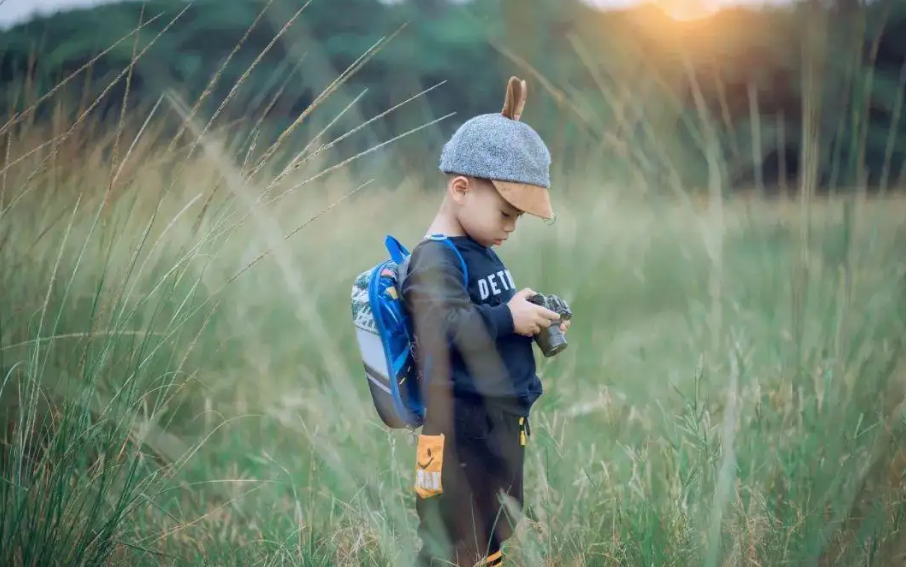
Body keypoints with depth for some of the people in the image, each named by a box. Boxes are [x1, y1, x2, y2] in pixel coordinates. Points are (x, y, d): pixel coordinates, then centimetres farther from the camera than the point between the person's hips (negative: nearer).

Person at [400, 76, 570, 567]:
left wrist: (533, 319, 7)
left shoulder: (479, 252, 12)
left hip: (505, 422, 10)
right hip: (464, 432, -10)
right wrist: (509, 318, -23)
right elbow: (441, 330, -31)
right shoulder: (436, 260, -17)